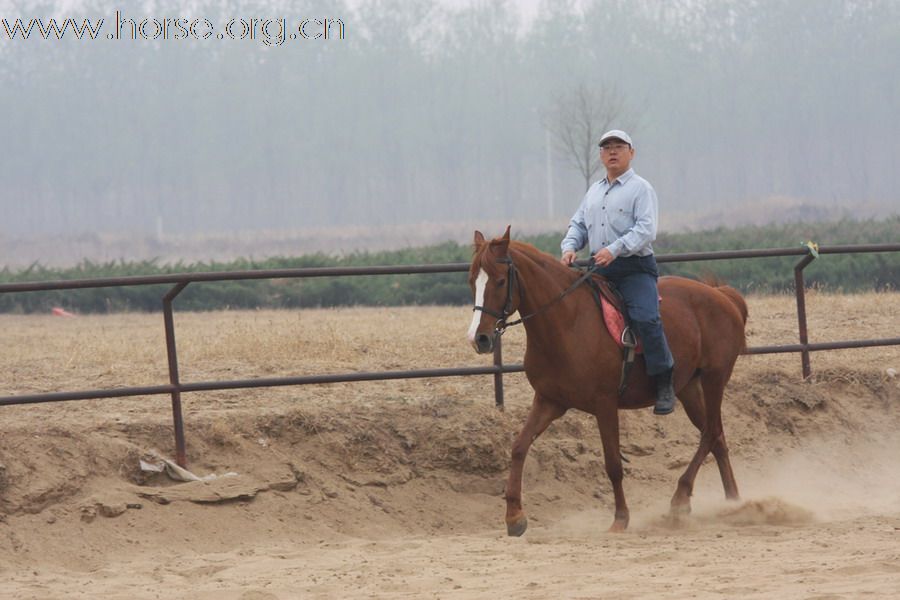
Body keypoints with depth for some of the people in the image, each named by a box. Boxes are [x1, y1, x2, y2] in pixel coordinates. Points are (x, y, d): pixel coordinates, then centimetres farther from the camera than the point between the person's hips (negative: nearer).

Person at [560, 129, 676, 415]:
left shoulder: (640, 188, -3)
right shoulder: (594, 191, 20)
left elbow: (646, 229, -14)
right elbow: (578, 225, 22)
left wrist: (615, 249, -27)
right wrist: (569, 247, -1)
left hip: (635, 268, -7)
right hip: (599, 270, 7)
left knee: (646, 319, -25)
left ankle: (664, 386, -19)